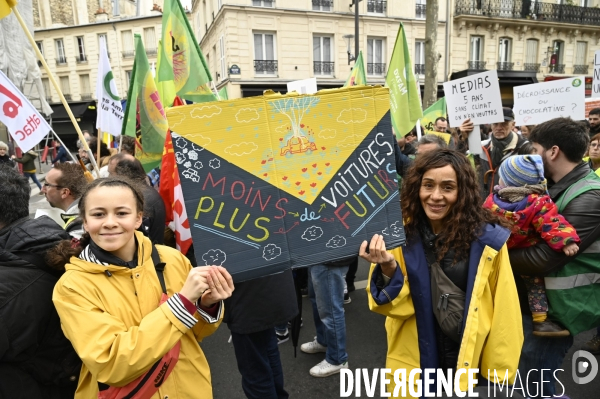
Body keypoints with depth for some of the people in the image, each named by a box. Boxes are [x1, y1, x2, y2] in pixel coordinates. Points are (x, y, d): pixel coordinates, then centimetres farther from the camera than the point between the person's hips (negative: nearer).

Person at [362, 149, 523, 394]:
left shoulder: (487, 239, -15)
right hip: (414, 359, 1)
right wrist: (388, 269, -30)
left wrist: (499, 369, 0)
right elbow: (396, 305, -11)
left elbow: (503, 312, -6)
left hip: (472, 359, -1)